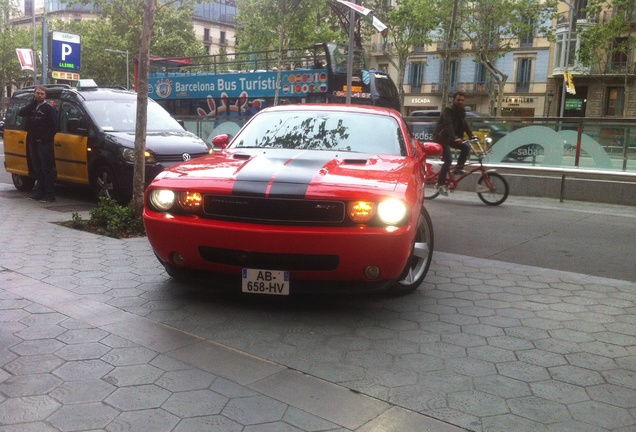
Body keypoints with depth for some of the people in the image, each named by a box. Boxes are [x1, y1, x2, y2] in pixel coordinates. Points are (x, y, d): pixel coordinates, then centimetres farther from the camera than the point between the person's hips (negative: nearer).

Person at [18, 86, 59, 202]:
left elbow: (54, 126, -12)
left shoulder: (49, 108, -4)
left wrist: (45, 138, -16)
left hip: (44, 144, -7)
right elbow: (20, 113, -1)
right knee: (38, 169, 12)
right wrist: (32, 103, -5)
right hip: (33, 143, 7)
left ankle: (50, 195, -6)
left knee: (47, 170, -7)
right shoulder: (31, 107, 16)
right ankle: (40, 193, 19)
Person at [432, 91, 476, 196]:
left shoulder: (461, 112, 9)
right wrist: (454, 138, -45)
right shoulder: (448, 111, -17)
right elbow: (449, 125, -31)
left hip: (450, 138, 8)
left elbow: (465, 125, 6)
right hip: (441, 138, -8)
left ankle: (459, 168, 2)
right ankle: (440, 184, -10)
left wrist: (472, 136, -8)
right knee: (448, 159, -17)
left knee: (466, 146, -11)